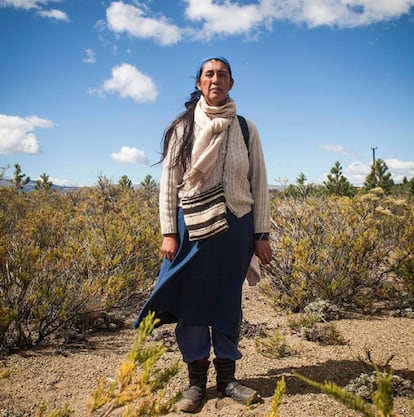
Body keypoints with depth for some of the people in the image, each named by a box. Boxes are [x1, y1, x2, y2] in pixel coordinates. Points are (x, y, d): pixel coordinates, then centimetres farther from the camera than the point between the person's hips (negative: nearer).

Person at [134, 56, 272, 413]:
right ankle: (196, 380, 17)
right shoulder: (183, 128, 3)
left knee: (228, 302, 9)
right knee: (192, 302, 3)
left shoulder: (246, 128, 5)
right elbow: (168, 183, 2)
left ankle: (227, 377, 23)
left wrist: (262, 234, 1)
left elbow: (259, 184, 6)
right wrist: (169, 233, -5)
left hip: (236, 226, 1)